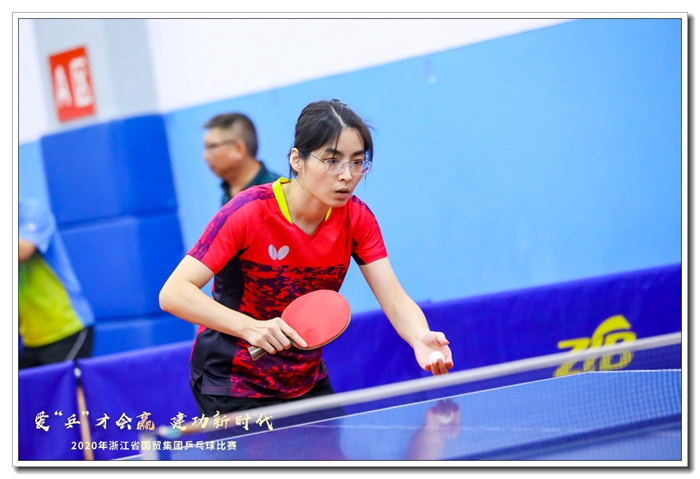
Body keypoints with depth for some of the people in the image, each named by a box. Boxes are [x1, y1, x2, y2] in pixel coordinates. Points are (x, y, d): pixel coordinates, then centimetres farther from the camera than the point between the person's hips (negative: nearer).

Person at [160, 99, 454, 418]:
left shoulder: (356, 218, -9)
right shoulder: (249, 212, -23)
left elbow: (395, 300, -16)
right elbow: (173, 293, -29)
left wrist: (421, 338, -39)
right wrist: (249, 326, -43)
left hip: (307, 385, 5)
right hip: (233, 387, -5)